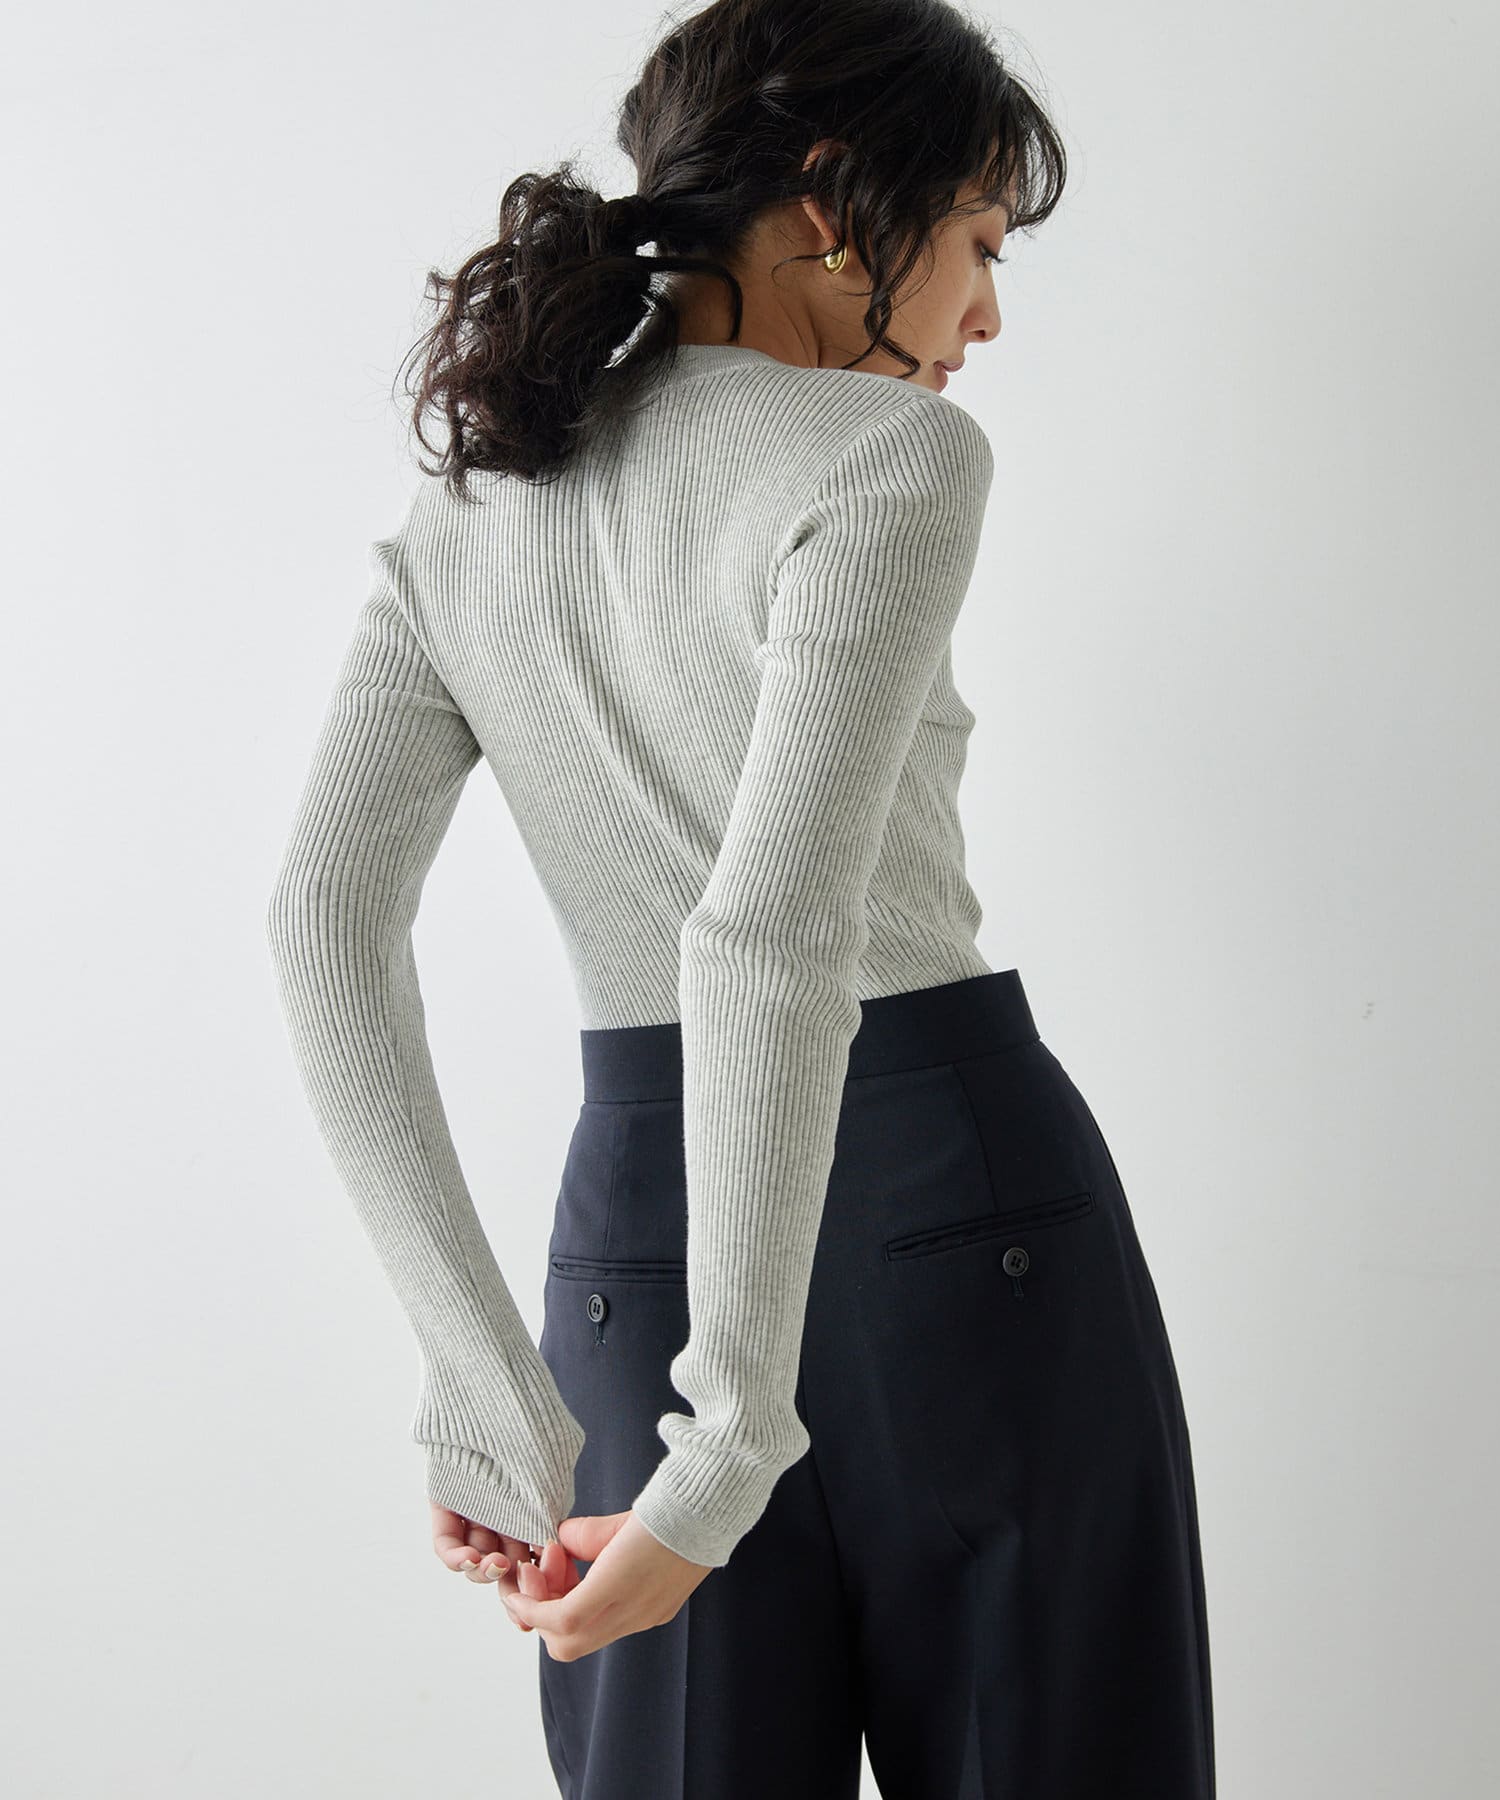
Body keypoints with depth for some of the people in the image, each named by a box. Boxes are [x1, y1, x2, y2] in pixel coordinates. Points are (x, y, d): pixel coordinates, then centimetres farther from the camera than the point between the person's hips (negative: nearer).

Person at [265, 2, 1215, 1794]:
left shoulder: (463, 512, 8)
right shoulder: (892, 456, -9)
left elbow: (324, 919, -5)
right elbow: (772, 928, -22)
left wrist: (487, 1385, -8)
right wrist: (730, 1445, -20)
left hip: (636, 1220, 5)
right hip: (962, 1189, -5)